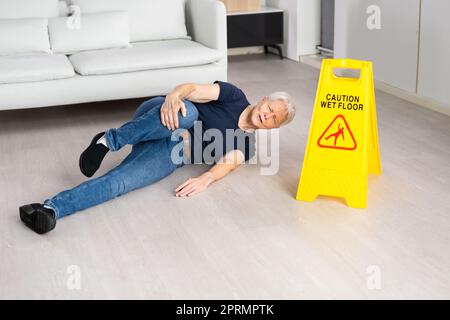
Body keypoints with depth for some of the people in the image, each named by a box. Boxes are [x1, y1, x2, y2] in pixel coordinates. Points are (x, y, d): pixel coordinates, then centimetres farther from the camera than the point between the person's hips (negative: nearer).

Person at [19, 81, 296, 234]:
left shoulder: (246, 144, 12)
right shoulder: (235, 96, 7)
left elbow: (227, 163, -10)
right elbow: (194, 89, -7)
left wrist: (206, 179, -34)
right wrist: (174, 95, -32)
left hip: (169, 157, 1)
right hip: (157, 122, -1)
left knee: (118, 182, -29)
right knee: (186, 112, -37)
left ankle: (51, 209, -40)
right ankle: (110, 141, -26)